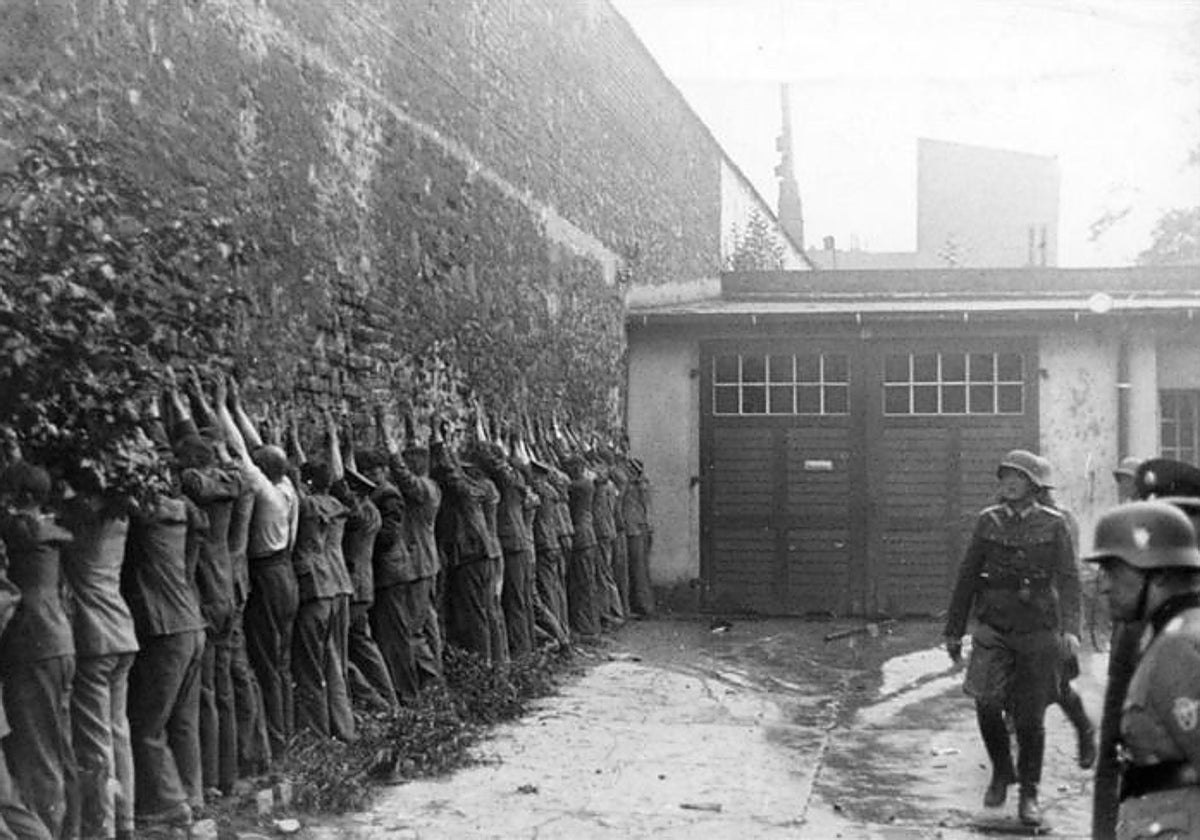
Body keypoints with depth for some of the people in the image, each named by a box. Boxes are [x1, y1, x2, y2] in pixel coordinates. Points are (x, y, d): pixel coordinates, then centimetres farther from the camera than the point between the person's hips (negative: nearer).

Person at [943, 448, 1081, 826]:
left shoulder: (1054, 525, -1)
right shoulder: (988, 521, 4)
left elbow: (1068, 579, -7)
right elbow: (967, 577, 9)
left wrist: (1070, 629, -22)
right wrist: (954, 631, 11)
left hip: (1038, 631, -1)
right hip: (993, 628, 1)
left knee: (1030, 719, 3)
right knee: (986, 705, -14)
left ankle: (1029, 795, 23)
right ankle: (1001, 771, 14)